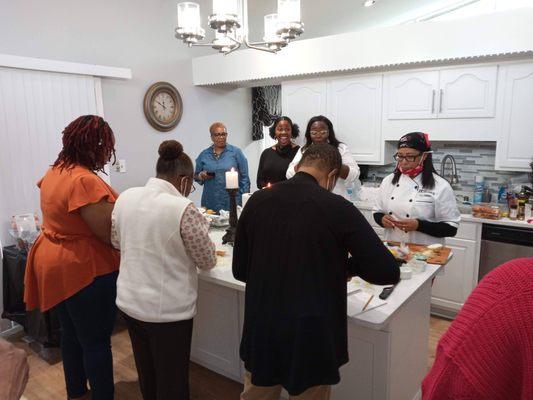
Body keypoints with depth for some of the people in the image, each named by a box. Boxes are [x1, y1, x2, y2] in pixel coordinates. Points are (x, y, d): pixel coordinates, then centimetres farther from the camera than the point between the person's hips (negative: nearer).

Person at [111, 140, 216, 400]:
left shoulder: (125, 198, -3)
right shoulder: (184, 209, -23)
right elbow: (208, 261, -10)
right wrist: (200, 228, 7)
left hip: (129, 302, 7)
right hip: (168, 309, -6)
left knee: (146, 373, 26)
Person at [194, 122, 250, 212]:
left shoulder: (236, 152, 1)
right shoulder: (204, 155, 9)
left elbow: (244, 178, 1)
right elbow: (196, 176, 17)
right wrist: (201, 175, -5)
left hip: (232, 202, -2)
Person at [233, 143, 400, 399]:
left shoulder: (257, 201, -4)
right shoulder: (338, 208, -15)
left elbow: (239, 270, 5)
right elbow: (388, 272, -13)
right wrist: (347, 265, 3)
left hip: (261, 330, 4)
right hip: (312, 335, -3)